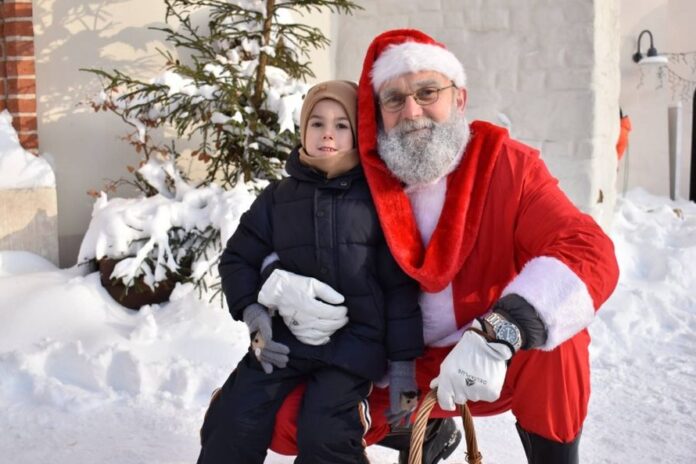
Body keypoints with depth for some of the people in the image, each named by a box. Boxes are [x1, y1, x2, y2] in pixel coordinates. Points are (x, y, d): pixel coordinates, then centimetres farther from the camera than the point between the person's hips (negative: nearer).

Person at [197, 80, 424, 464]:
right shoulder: (278, 198, 5)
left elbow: (400, 286, -2)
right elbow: (238, 258, 12)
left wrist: (402, 362, -5)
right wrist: (252, 313, -5)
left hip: (355, 341, -3)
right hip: (285, 336, 3)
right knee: (232, 424, -6)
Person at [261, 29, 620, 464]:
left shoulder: (507, 165, -15)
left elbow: (590, 253, -29)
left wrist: (497, 336, -44)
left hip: (505, 371, -4)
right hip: (405, 371, 4)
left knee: (554, 341, -35)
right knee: (287, 421, -6)